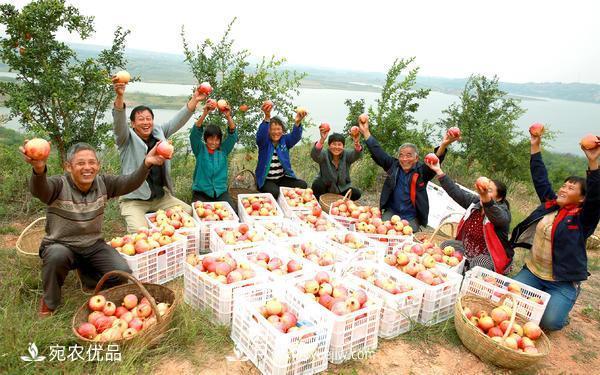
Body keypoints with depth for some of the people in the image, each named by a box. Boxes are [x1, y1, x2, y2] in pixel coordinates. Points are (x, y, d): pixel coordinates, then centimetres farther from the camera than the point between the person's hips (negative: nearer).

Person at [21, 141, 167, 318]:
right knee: (57, 256, -37)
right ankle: (49, 302, -5)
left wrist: (146, 163, -43)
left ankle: (86, 273, 19)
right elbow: (38, 190, -40)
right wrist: (39, 169, -65)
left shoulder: (103, 183, -6)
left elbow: (130, 183, -22)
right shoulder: (59, 185, -17)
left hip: (94, 245, 3)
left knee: (123, 275, -15)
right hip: (61, 245, -3)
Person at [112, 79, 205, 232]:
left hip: (161, 196, 5)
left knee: (190, 213, -2)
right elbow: (119, 122, -23)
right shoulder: (127, 138, -5)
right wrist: (120, 96, -42)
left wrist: (194, 100, -12)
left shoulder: (159, 133, 8)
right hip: (134, 200, -5)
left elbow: (177, 121, 2)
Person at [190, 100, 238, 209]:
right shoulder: (200, 150, 2)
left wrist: (228, 117, -23)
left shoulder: (223, 150, 6)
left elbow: (233, 135, -6)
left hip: (221, 192, 1)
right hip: (201, 192, -1)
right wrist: (204, 114, -27)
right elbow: (195, 133, -13)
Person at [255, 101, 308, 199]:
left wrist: (297, 122, -41)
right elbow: (261, 134, -27)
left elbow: (295, 136, -18)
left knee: (302, 185, -18)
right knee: (275, 192, -33)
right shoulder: (264, 141, -4)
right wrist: (267, 117, -47)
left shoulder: (285, 140, 3)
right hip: (266, 180, -3)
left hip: (282, 178, 4)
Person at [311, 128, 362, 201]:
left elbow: (357, 154, -32)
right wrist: (322, 140, -59)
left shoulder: (346, 155, -11)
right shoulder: (324, 155, -16)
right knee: (317, 185, -31)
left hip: (342, 189, 3)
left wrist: (356, 143, -56)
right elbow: (314, 155, -39)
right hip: (325, 189, -2)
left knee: (356, 194, -19)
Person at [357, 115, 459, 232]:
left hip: (412, 218, -2)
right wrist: (365, 131, -9)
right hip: (391, 212, 2)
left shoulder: (421, 170, -5)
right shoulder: (393, 165, 2)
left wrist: (443, 145, -43)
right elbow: (377, 153, -2)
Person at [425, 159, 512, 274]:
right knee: (445, 246, -9)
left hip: (489, 256, -6)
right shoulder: (475, 201, 1)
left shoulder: (502, 211, -19)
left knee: (475, 266, -34)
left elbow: (498, 217, -43)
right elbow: (456, 192, -4)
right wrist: (438, 171, -13)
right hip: (467, 249, 7)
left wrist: (485, 197, -65)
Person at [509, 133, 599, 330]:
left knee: (549, 321, -21)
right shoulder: (550, 204, 5)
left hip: (563, 282, -4)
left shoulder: (583, 218, -9)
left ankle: (557, 304, 14)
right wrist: (535, 146, 4)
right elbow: (540, 179, 7)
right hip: (532, 272, 5)